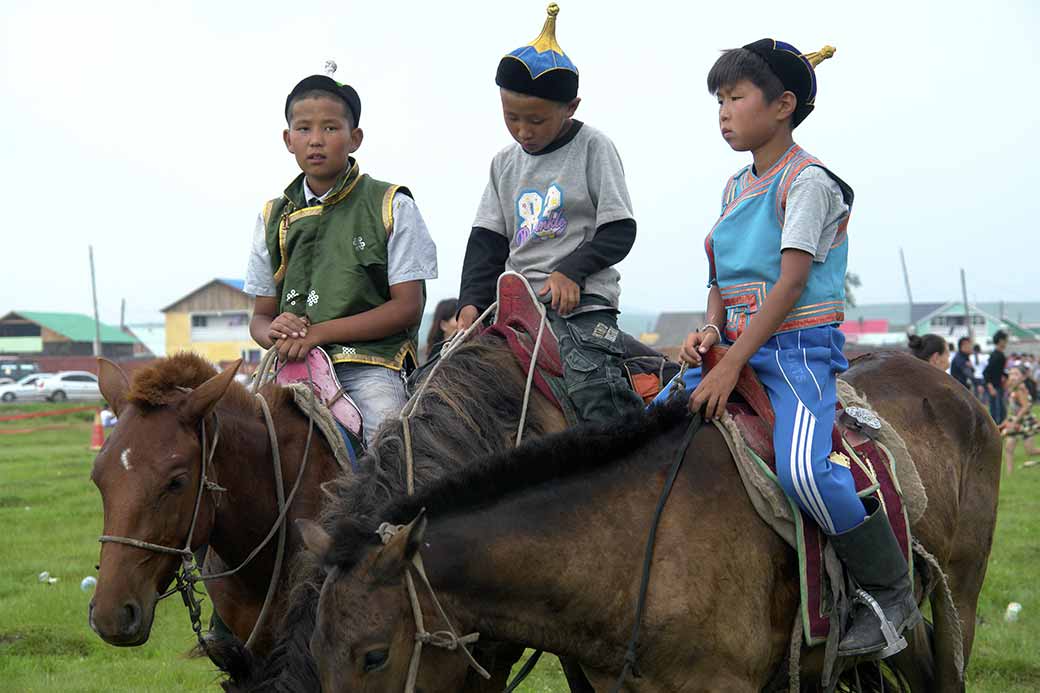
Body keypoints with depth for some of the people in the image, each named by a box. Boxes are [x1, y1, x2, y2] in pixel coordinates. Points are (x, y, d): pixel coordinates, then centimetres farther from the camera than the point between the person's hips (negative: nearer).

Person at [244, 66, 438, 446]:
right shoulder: (273, 217, 16)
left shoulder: (391, 206, 5)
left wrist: (320, 332, -11)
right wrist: (275, 332, -8)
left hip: (371, 362, -3)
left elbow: (408, 307, -2)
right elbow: (260, 316, 19)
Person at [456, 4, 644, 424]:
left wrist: (571, 270, -18)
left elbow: (619, 231, -4)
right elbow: (487, 241, 14)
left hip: (581, 302, -6)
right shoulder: (506, 163, 15)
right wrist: (472, 301, -1)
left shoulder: (592, 148, 0)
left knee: (596, 390, -27)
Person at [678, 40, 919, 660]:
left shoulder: (807, 182, -8)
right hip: (738, 349, 9)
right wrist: (710, 330, -4)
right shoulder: (737, 187, 17)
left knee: (802, 469, -30)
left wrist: (731, 365, -22)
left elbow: (790, 284, -16)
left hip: (799, 349, -9)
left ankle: (892, 594, -14)